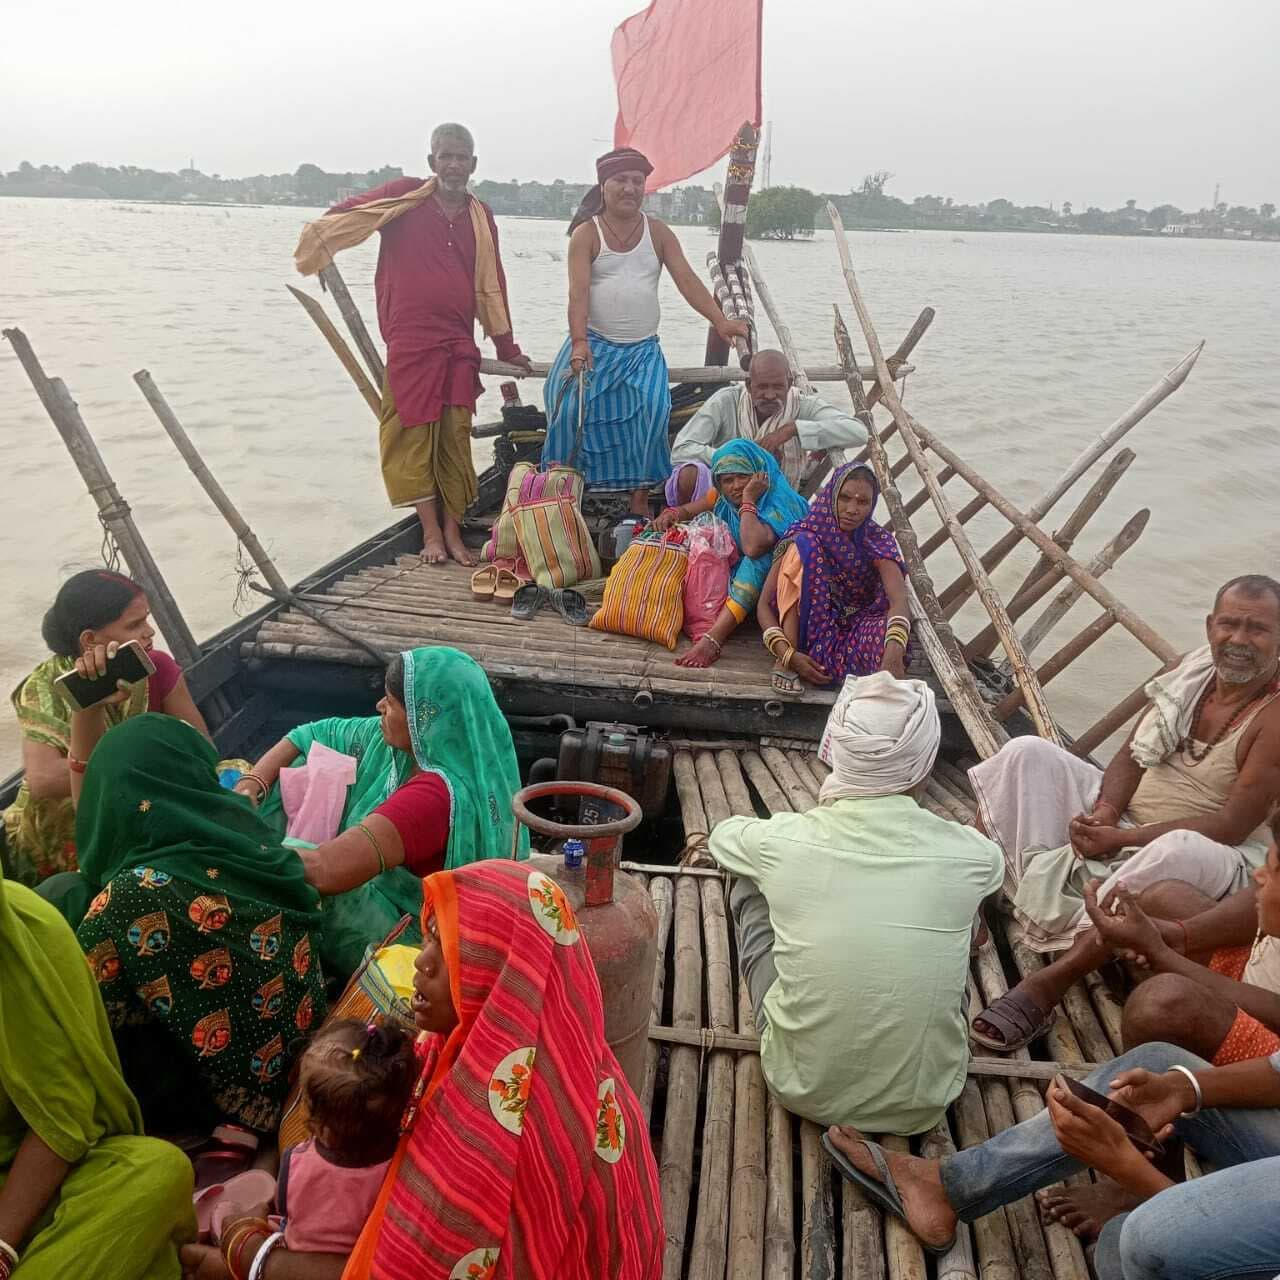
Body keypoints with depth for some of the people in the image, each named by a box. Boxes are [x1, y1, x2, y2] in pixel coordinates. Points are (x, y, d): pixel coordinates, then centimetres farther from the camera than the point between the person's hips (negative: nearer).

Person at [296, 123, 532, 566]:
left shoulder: (481, 216, 12)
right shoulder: (404, 196, 1)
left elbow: (491, 286, 17)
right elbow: (344, 216, 1)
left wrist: (507, 349, 19)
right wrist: (317, 252, -14)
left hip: (458, 347, 3)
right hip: (409, 344, -3)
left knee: (455, 439, 3)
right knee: (414, 436, -1)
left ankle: (453, 532, 11)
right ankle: (431, 532, 8)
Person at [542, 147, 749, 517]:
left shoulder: (658, 232, 7)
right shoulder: (587, 234, -1)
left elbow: (687, 281, -1)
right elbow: (578, 291, -12)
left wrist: (720, 321, -14)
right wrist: (579, 342, -26)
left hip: (643, 350, 2)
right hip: (594, 345, -2)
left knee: (651, 413, -17)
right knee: (572, 410, -15)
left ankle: (640, 498, -7)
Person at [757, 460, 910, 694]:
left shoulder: (878, 540, -5)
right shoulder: (804, 533, -7)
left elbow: (898, 600, -22)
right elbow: (764, 604, -9)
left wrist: (893, 655, -44)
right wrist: (788, 654, -27)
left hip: (854, 632, -1)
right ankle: (785, 663, -21)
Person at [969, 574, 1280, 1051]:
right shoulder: (1192, 671, 1)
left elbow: (1231, 826, -20)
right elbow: (1132, 755, 4)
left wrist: (1121, 839, -24)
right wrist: (1105, 811, -17)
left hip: (1215, 856, -6)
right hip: (1124, 819, 6)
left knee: (1181, 850, -43)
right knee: (1028, 753, -11)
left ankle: (1050, 982, -39)